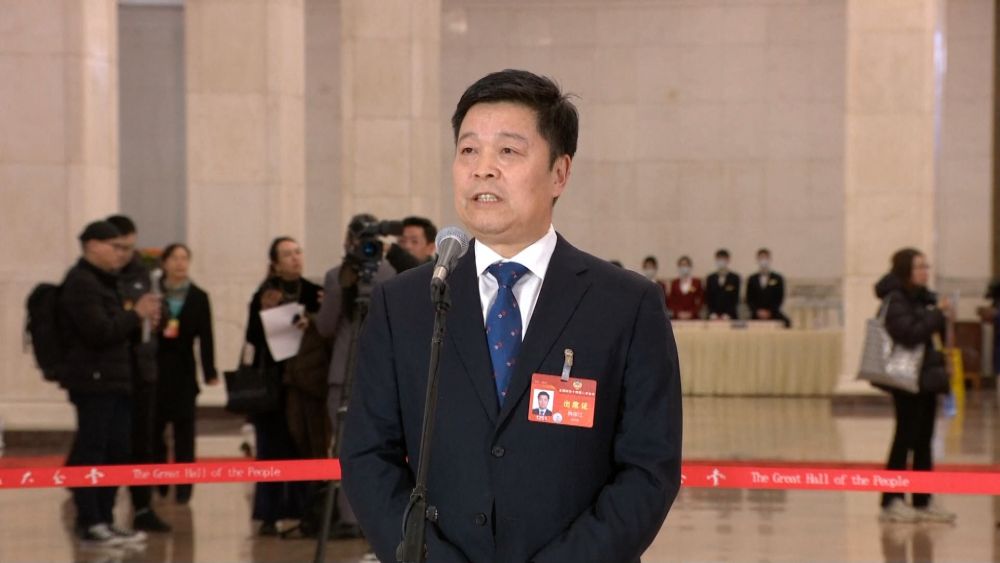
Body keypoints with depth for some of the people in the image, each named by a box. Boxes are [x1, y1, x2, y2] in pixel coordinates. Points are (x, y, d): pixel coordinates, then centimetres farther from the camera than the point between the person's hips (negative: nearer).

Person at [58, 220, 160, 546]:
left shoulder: (104, 281, 21)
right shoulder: (81, 282, -12)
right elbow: (99, 330, -21)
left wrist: (140, 318, 12)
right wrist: (136, 314, -10)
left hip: (114, 379, 10)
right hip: (93, 381, -10)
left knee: (117, 452, 11)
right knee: (91, 452, -7)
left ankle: (105, 520, 17)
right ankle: (89, 524, -3)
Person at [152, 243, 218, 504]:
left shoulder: (198, 297, 3)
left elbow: (206, 337, 0)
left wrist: (210, 371, -4)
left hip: (183, 370, 1)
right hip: (154, 368, 0)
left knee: (184, 428, 1)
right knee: (153, 426, 3)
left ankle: (184, 485, 5)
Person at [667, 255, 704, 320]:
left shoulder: (697, 282, 4)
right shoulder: (674, 283, 8)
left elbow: (701, 301, 3)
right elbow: (670, 301, 7)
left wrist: (691, 313, -7)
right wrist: (678, 312, -6)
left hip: (692, 317, -1)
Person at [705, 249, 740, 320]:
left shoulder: (735, 278, 2)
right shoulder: (710, 278, 8)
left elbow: (735, 298, -3)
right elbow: (708, 298, 5)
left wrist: (728, 314, -13)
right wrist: (712, 313, -9)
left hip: (730, 316, -1)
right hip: (714, 317, 1)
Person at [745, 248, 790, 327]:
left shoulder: (778, 278, 7)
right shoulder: (752, 279, 12)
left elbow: (780, 298, 1)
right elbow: (749, 299, 7)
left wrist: (769, 312, -10)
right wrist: (757, 311, -8)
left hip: (773, 316, -1)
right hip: (756, 317, 1)